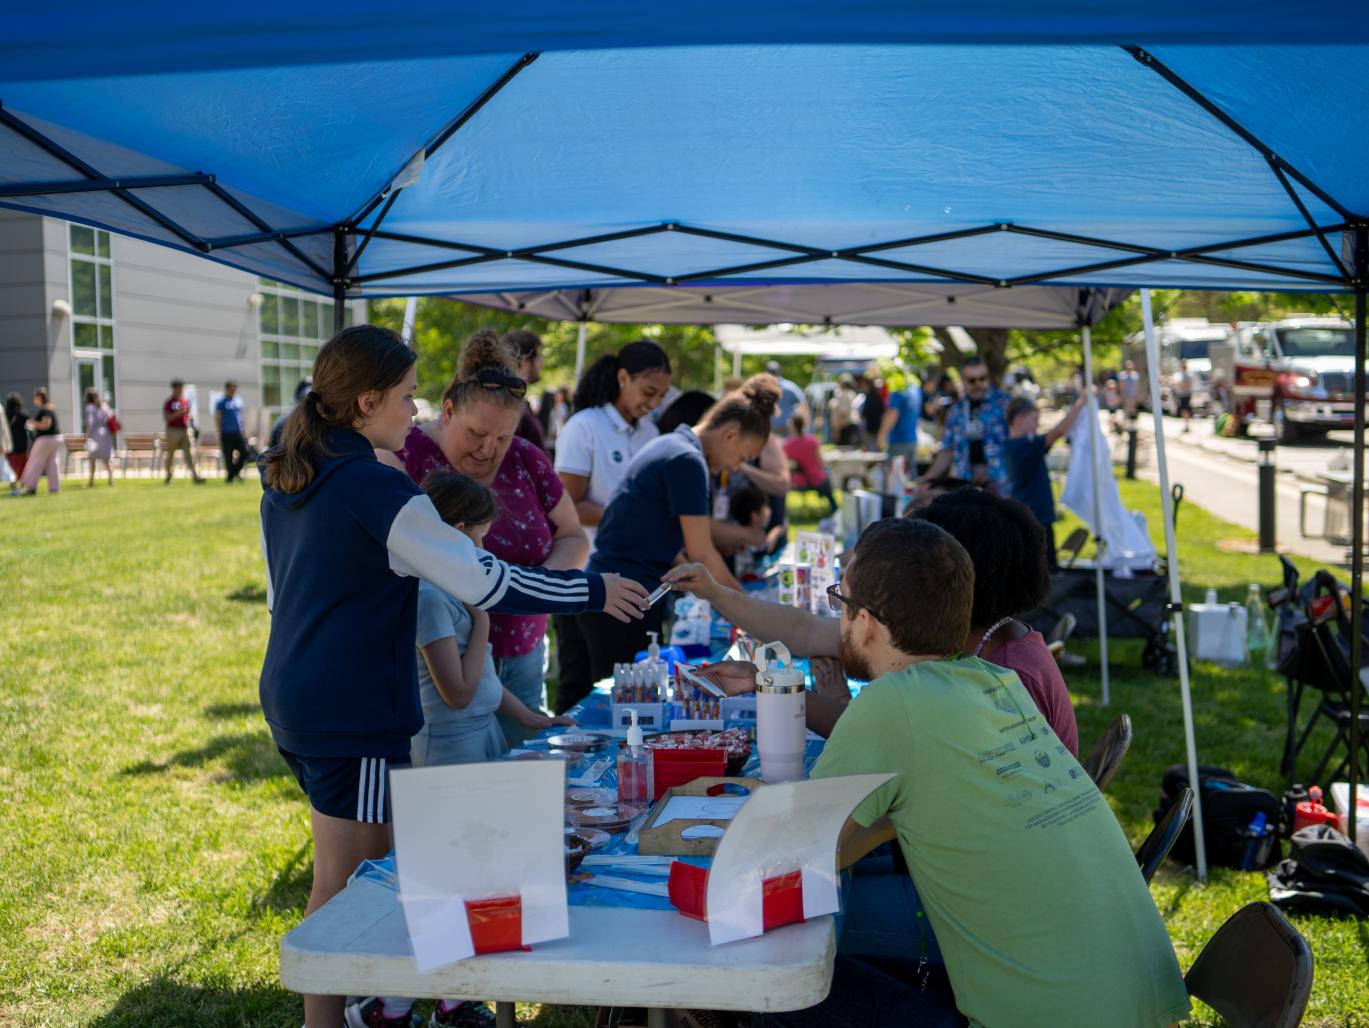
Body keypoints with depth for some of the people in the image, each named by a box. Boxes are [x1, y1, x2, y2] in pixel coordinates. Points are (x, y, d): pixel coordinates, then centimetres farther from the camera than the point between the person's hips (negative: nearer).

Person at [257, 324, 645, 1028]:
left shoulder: (284, 482, 10)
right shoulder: (374, 489, -18)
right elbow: (483, 581, -18)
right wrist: (593, 592, -9)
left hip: (293, 699, 9)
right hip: (352, 711, -9)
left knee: (366, 862, 19)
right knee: (344, 884, 1)